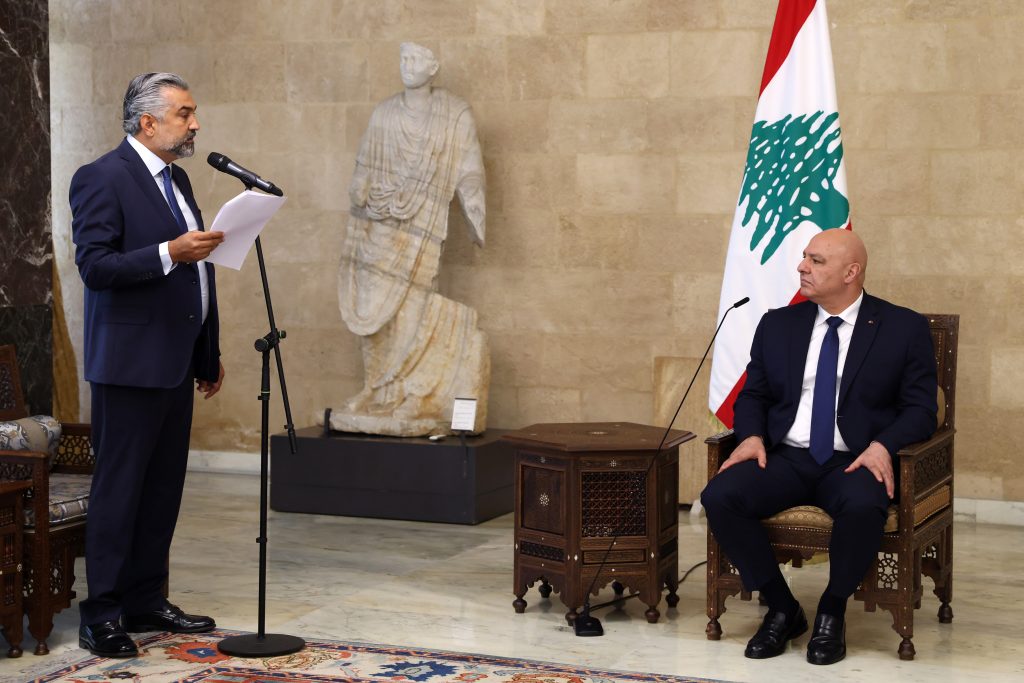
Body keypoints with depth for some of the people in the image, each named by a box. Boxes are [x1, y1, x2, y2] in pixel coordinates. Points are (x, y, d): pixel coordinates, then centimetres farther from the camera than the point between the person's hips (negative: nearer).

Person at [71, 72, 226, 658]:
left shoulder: (176, 178, 17)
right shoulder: (102, 179, -10)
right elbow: (95, 266, -17)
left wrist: (210, 352, 22)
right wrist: (168, 253, -27)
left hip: (178, 361, 8)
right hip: (131, 361, -8)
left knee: (164, 486, 11)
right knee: (119, 488, -4)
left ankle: (146, 601, 20)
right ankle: (102, 615, 3)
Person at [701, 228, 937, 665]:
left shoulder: (904, 329, 3)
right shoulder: (777, 325, 13)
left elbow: (920, 408, 0)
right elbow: (752, 395, 15)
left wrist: (882, 446, -19)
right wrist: (752, 435, -7)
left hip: (855, 463, -3)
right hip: (785, 458, 3)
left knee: (863, 507, -38)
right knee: (719, 497, -25)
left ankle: (832, 612, -9)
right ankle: (781, 609, -6)